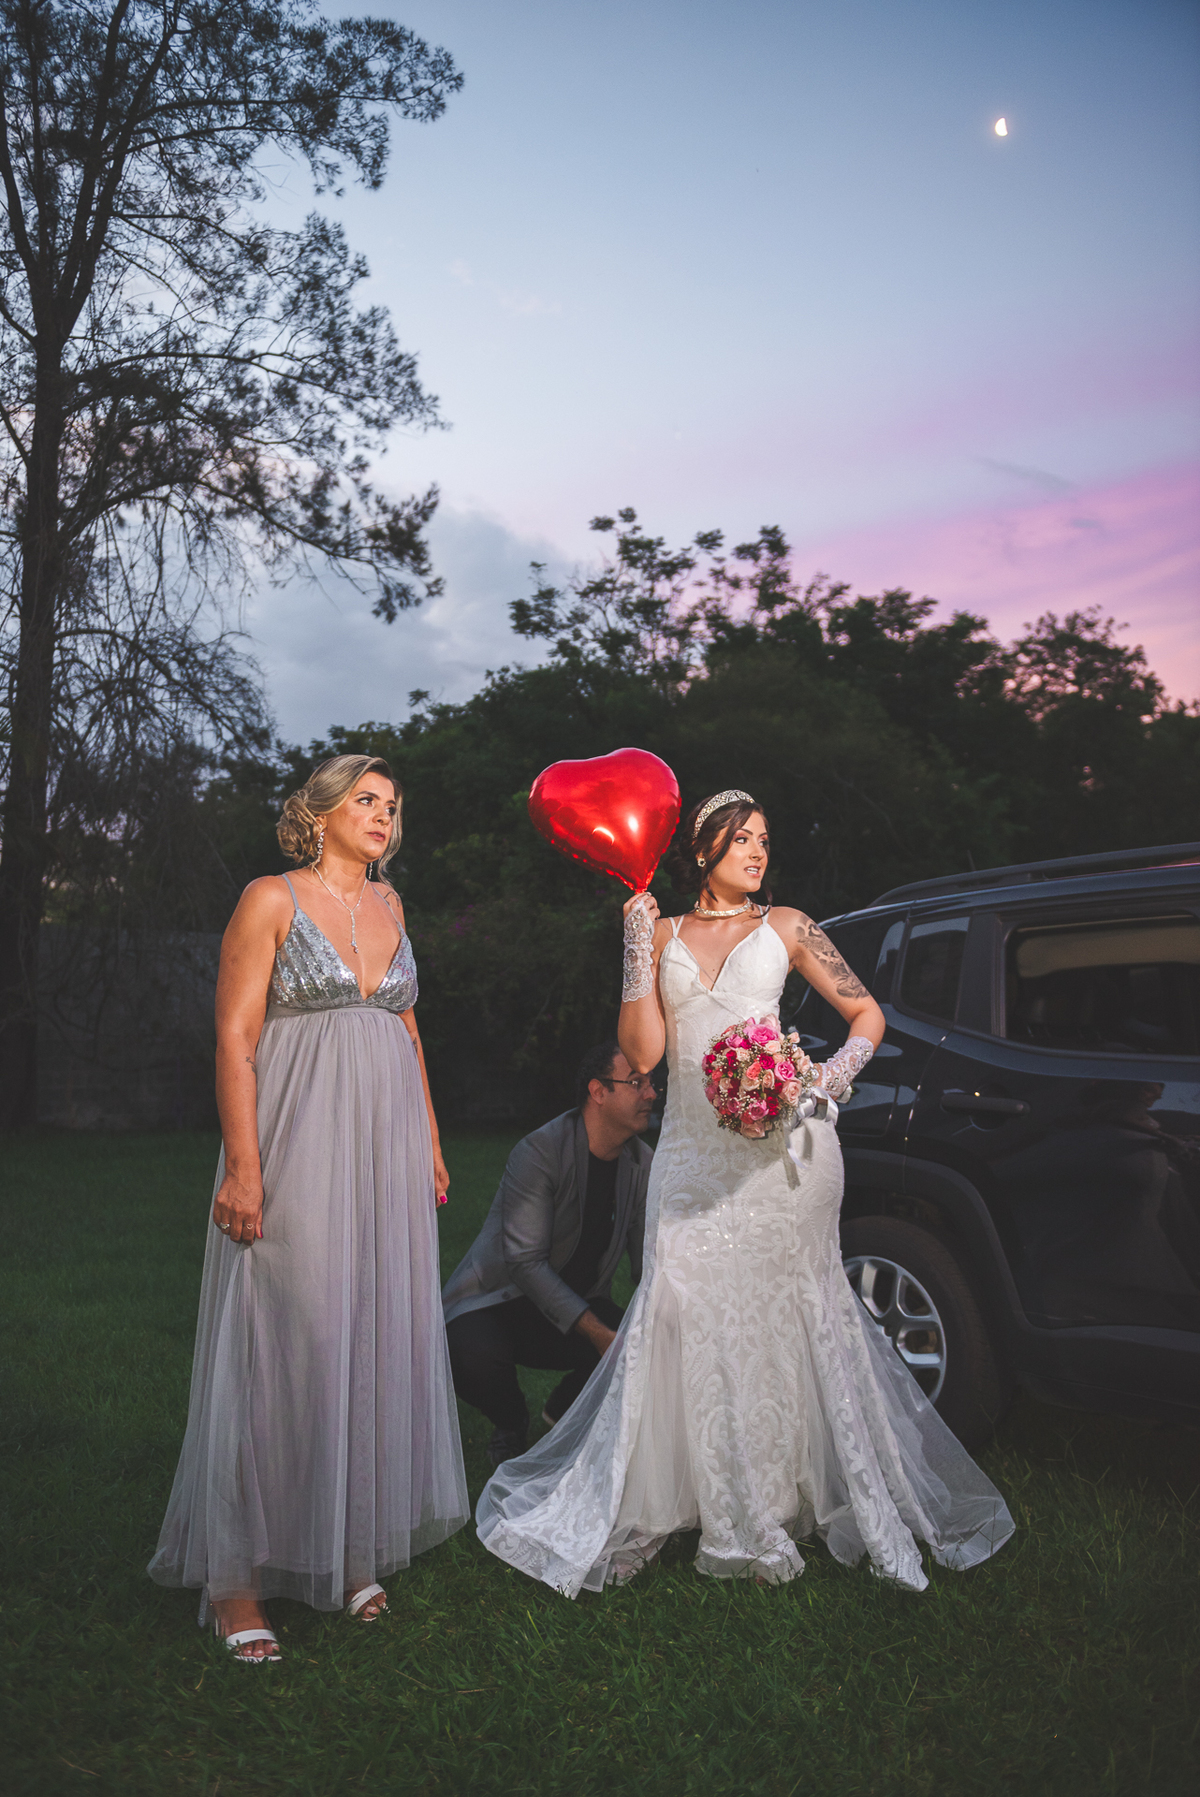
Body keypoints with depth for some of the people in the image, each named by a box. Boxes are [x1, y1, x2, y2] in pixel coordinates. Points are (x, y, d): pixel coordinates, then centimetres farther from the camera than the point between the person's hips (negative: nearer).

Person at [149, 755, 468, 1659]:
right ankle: (238, 1579, 9)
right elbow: (235, 1039, -8)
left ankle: (354, 1551, 22)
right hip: (298, 1145, -6)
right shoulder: (271, 900, -3)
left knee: (377, 1341, 8)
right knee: (280, 1346, -3)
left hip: (386, 1150, 6)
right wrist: (243, 1166, -16)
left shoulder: (388, 905, 14)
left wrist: (430, 1144, 15)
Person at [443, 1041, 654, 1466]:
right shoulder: (538, 1153, -22)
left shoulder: (642, 1164, -2)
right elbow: (526, 1262, -26)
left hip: (579, 1306, 5)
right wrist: (597, 1332, -31)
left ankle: (566, 1409, 11)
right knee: (471, 1354, -37)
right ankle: (511, 1425, 1)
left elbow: (648, 1259, 5)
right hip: (499, 1302, -5)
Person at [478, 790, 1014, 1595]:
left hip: (779, 1146, -1)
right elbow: (643, 1052, 1)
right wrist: (637, 946, -5)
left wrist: (834, 1076, -10)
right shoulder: (665, 935, 11)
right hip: (693, 1151, 2)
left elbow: (868, 1013, 8)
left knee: (789, 1309, 2)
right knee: (686, 1312, 0)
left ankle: (793, 1495, 19)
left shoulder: (785, 926, 7)